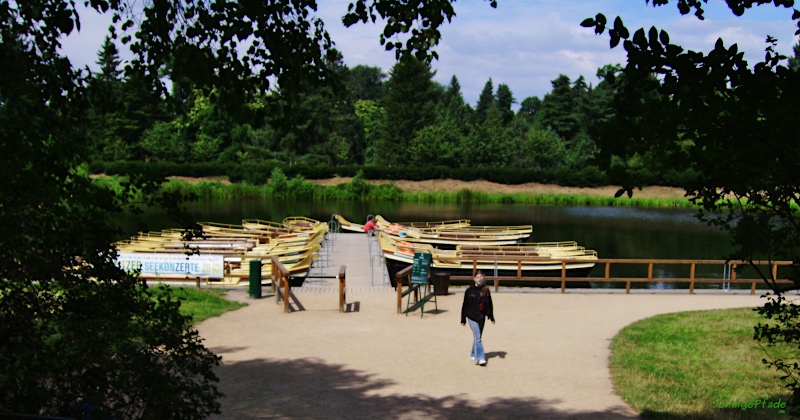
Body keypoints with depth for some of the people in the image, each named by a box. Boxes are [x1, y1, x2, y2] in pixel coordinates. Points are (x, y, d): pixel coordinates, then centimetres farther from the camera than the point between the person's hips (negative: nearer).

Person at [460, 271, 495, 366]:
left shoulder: (486, 290, 3)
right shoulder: (469, 290, -4)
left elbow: (489, 305, 10)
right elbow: (465, 305, 0)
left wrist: (491, 317, 4)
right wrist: (463, 319, 0)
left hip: (481, 318, 4)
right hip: (472, 317, -4)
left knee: (478, 337, 13)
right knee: (477, 337, -11)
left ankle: (473, 355, 29)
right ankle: (480, 358, -12)